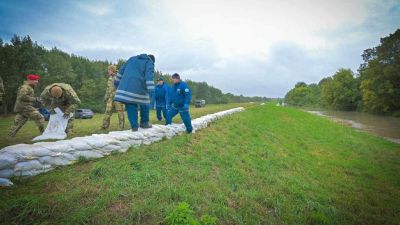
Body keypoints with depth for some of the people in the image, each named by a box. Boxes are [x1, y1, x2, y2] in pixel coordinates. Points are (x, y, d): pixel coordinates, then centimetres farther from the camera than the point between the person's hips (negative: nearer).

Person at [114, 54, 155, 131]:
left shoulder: (132, 58, 27)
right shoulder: (149, 62, 11)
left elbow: (122, 70, 24)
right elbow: (149, 76, -7)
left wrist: (117, 81, 29)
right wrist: (151, 90, -17)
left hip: (126, 85, 4)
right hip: (139, 87, -4)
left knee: (131, 106, 4)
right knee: (145, 104, 15)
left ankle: (134, 126, 4)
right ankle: (144, 123, 21)